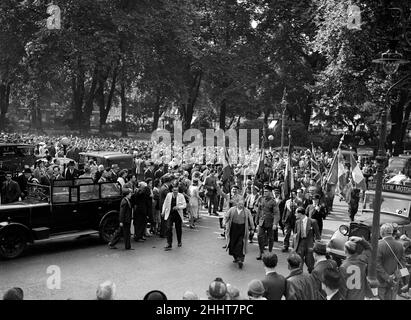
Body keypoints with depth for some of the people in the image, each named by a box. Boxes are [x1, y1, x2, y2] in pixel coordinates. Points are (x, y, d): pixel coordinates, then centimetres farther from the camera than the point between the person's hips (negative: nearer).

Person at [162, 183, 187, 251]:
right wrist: (163, 211, 7)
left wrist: (178, 207, -22)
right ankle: (169, 244, -7)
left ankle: (179, 242, 35)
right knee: (169, 228, -11)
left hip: (178, 215, 0)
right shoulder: (168, 195, 0)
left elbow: (184, 205, -6)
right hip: (170, 214, 0)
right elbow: (165, 204, 11)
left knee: (178, 229, 11)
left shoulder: (181, 196, -6)